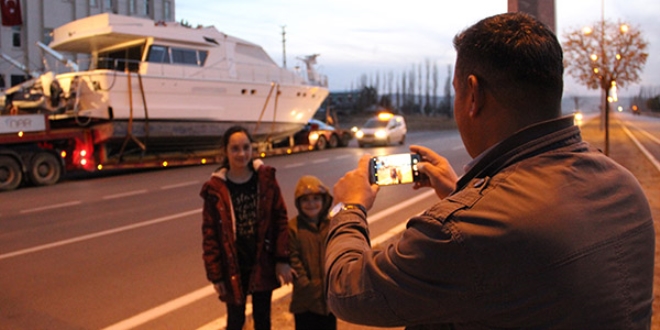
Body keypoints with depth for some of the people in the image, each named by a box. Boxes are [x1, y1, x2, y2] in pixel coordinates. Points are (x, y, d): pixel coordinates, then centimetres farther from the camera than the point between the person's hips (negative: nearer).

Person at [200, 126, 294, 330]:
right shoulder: (216, 188, -11)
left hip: (263, 263, 2)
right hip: (233, 268, -1)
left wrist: (282, 259, -5)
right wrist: (215, 275, -6)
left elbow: (281, 219, -3)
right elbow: (210, 234, -7)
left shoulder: (266, 178, -7)